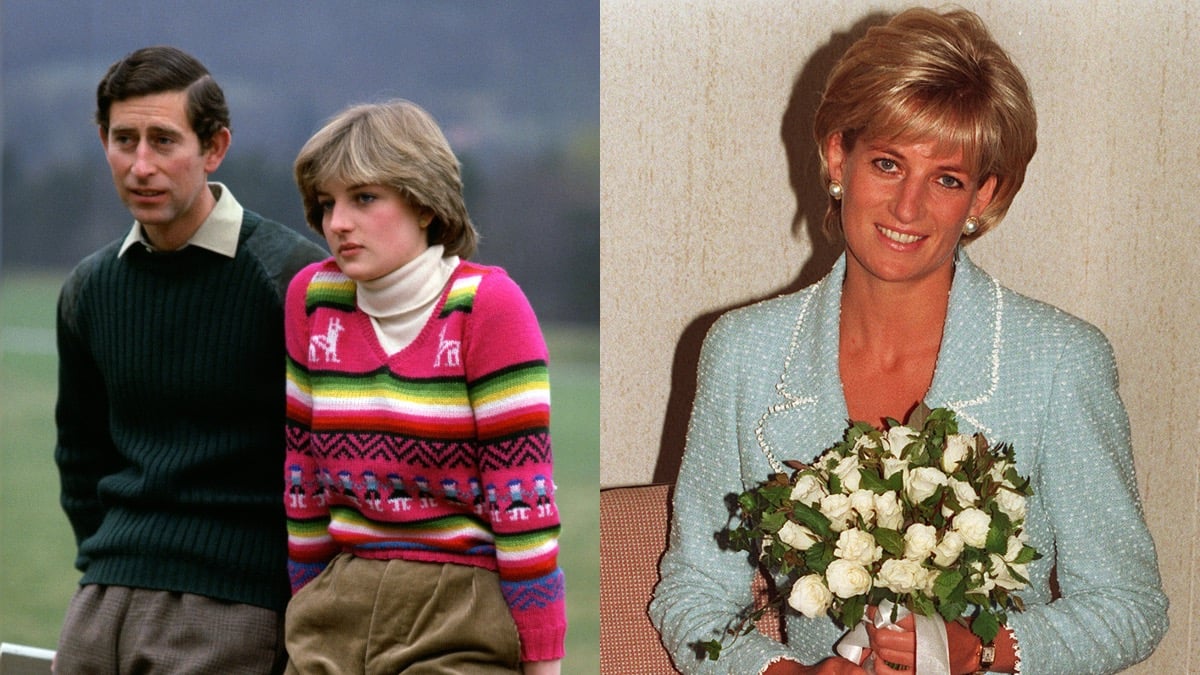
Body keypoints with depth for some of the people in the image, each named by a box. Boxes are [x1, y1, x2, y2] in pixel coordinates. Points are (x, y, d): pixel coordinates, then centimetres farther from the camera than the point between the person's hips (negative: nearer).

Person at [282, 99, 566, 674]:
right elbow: (303, 474, 10)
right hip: (338, 612, 4)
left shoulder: (486, 305, -9)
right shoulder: (312, 298, 4)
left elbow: (521, 491, -11)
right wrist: (307, 611, 13)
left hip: (465, 624, -4)